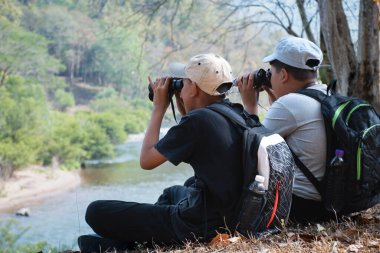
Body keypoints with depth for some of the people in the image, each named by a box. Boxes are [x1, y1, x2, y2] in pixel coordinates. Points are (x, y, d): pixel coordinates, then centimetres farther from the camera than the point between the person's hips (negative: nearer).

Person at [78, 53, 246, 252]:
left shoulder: (197, 120, -19)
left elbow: (146, 160, -9)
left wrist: (159, 107, 0)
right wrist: (183, 109, 13)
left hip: (200, 225, -9)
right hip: (230, 214, 9)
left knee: (96, 212, -6)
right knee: (172, 192, 42)